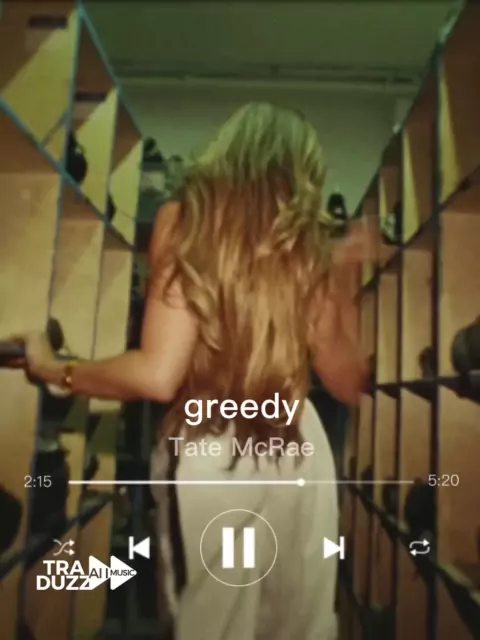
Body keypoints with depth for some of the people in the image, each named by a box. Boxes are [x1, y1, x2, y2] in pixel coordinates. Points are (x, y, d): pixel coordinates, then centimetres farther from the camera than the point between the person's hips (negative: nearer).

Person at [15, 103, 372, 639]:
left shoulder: (186, 218, -6)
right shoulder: (310, 246, 3)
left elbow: (158, 375, -15)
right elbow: (347, 384, 7)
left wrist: (53, 370, 1)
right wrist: (344, 278, 13)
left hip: (210, 451, -3)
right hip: (301, 452, 4)